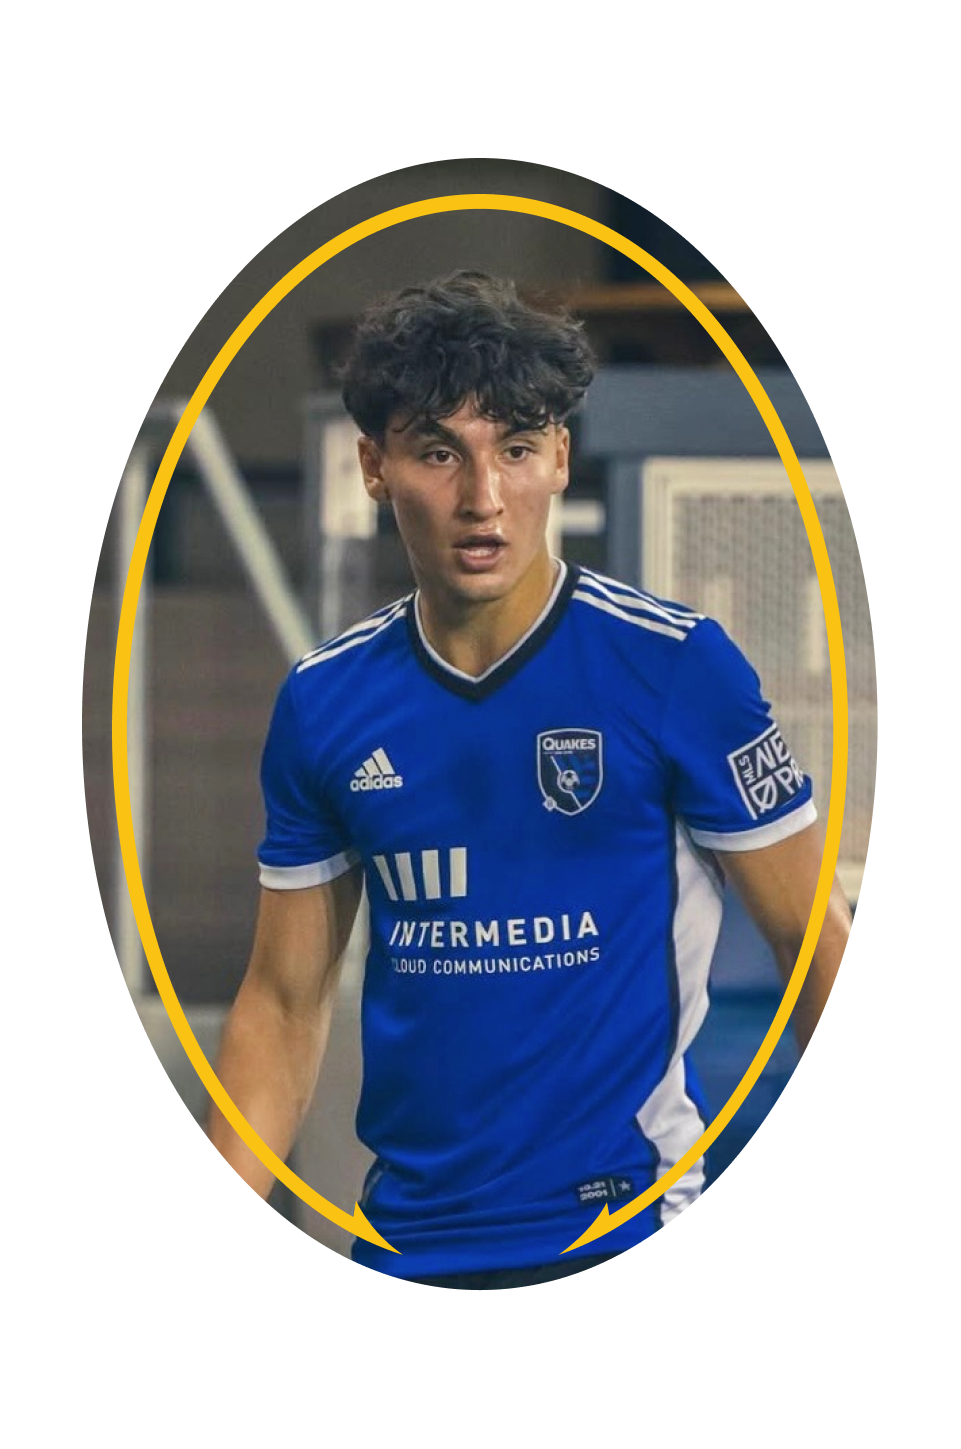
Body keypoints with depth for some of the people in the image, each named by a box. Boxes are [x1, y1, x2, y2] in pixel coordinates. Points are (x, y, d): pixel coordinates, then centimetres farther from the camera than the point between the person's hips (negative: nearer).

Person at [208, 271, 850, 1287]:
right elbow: (284, 1003, 8)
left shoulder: (676, 666, -9)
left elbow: (818, 947, -6)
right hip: (406, 1236, 4)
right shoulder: (324, 703, 2)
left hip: (620, 1227, -4)